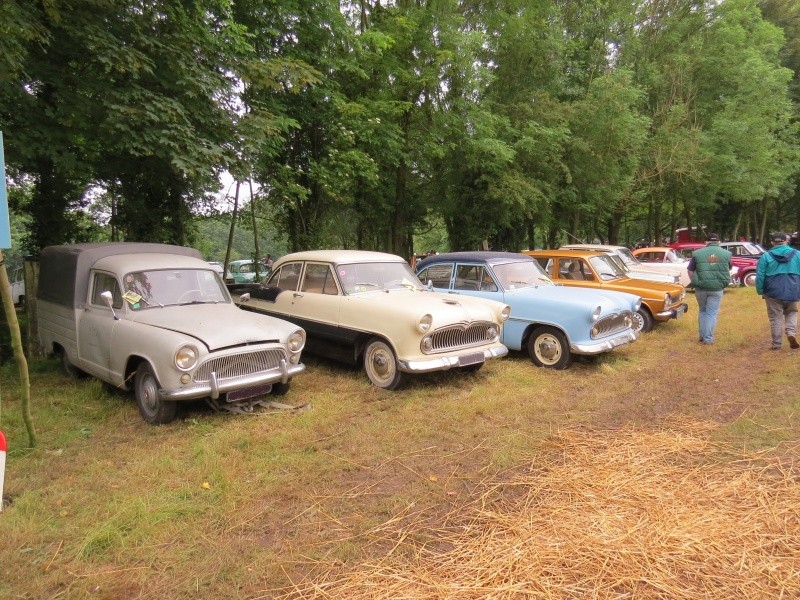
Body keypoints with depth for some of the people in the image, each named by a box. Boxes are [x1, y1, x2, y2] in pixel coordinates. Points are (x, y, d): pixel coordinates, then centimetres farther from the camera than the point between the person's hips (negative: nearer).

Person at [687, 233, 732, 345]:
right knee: (712, 313, 7)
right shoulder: (726, 254, 3)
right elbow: (728, 271, 16)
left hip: (701, 288, 0)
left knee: (702, 311, 18)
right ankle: (708, 338, 7)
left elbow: (690, 271, 2)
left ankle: (702, 336, 23)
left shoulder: (697, 253, -1)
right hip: (717, 289, 0)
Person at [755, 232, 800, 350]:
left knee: (776, 318, 6)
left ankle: (777, 344, 8)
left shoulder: (766, 256, -3)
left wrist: (760, 291, 4)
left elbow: (760, 276, -6)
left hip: (773, 293, -2)